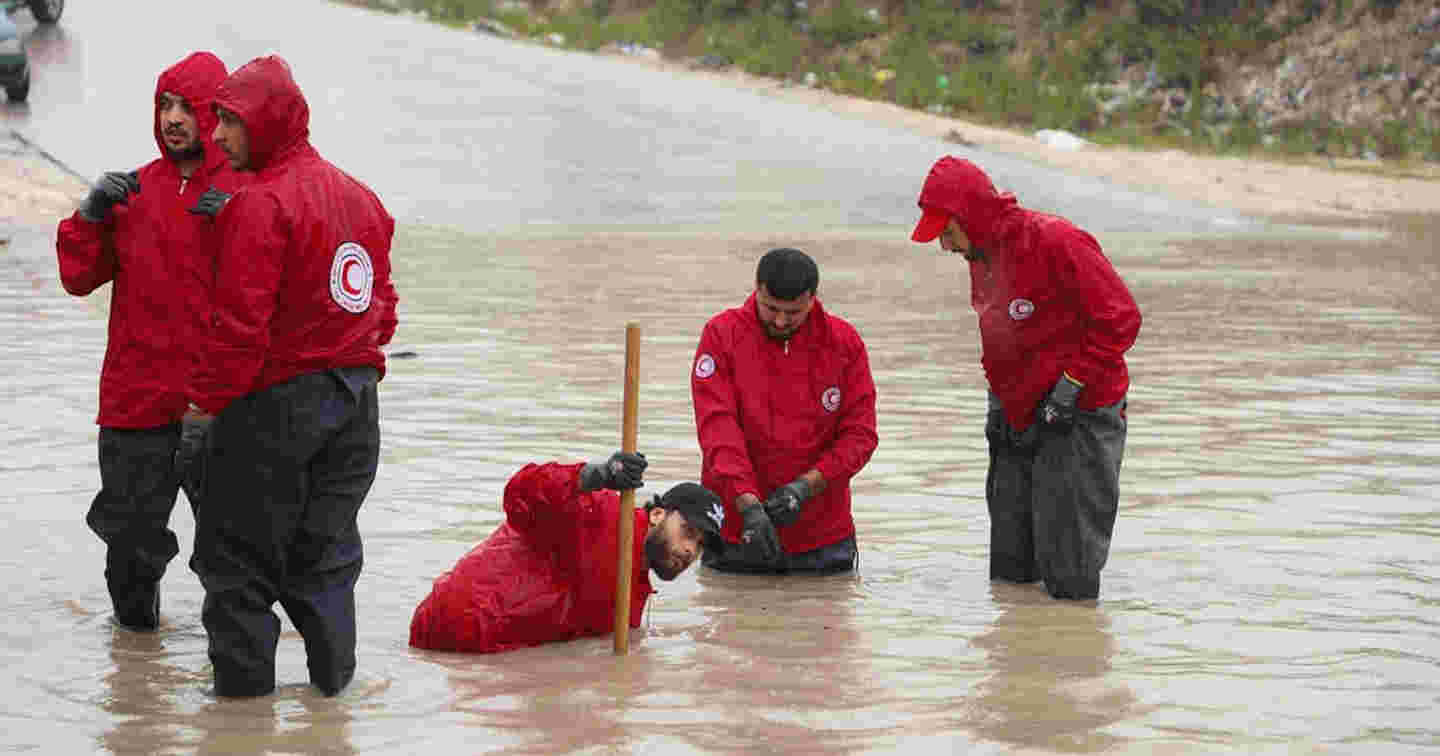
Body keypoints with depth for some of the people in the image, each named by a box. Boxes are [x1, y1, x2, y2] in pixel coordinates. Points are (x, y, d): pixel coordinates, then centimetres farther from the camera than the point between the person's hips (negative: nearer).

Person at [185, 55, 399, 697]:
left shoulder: (260, 204, -17)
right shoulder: (360, 197, 10)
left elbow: (240, 323, -21)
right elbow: (382, 302, 16)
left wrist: (209, 400, -13)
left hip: (276, 400, -7)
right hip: (355, 396, 8)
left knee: (239, 547, 5)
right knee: (326, 543, 16)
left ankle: (243, 673, 7)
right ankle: (332, 668, 19)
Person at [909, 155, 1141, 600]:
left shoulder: (1056, 242, -19)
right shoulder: (981, 255, 9)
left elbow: (1119, 318, -19)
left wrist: (1070, 385, -19)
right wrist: (998, 400, 12)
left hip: (1078, 419, -9)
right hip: (1020, 422, 9)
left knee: (1069, 581, -7)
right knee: (1010, 572, 11)